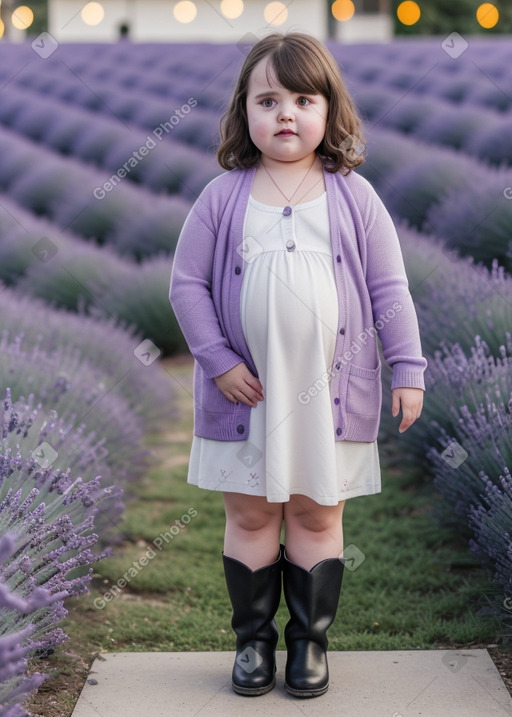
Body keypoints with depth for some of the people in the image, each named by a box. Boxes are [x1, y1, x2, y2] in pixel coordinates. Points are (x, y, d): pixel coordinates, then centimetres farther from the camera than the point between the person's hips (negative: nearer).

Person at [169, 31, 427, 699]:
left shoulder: (354, 198, 0)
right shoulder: (222, 197, -1)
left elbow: (389, 288, 2)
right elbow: (187, 282, 0)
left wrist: (408, 368, -3)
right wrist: (218, 360, -8)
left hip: (330, 392, 0)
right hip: (245, 391, 0)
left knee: (317, 514, 9)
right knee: (249, 514, 9)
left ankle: (310, 639, 24)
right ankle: (253, 637, 25)